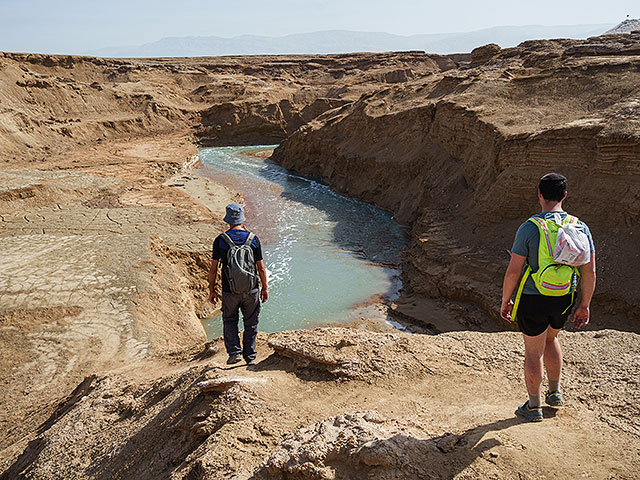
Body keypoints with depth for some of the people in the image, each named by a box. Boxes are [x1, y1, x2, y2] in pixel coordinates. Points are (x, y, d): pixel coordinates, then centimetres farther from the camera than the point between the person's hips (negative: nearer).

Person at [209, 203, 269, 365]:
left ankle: (234, 352, 7)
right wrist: (265, 288, 11)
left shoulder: (220, 240, -7)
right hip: (251, 291, 1)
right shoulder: (253, 239, -4)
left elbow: (213, 269, -4)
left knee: (229, 321, 19)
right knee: (251, 323, 15)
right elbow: (261, 268, 0)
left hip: (230, 291, -1)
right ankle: (250, 357, 18)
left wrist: (211, 290, 7)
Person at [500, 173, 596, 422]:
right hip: (563, 300, 5)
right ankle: (554, 393, 40)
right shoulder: (581, 228, -5)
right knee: (550, 339, 30)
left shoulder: (529, 228, -18)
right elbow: (590, 273, -2)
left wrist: (505, 301, -2)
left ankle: (534, 407, 25)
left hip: (533, 300, -4)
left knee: (533, 352, 11)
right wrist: (584, 305, 10)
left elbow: (513, 271, -16)